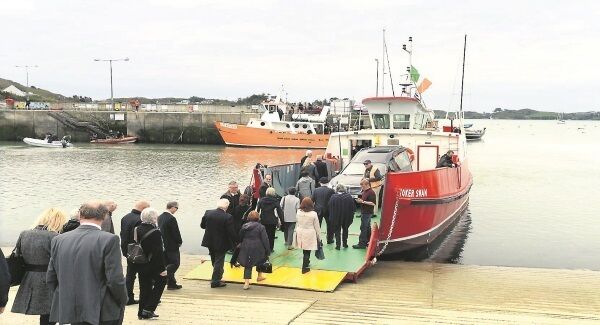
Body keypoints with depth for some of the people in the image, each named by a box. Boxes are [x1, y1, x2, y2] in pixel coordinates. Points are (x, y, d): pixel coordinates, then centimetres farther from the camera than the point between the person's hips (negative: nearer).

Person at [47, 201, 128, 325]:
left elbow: (50, 279, 7)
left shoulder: (59, 240, 2)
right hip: (103, 314, -5)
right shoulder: (109, 240, -14)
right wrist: (122, 302, 0)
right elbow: (115, 279, -16)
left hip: (69, 310, 5)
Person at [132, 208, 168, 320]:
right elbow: (158, 252, -21)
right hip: (152, 266, -7)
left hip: (140, 266, 7)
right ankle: (148, 309, 6)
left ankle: (142, 312, 22)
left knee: (144, 287, 17)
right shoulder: (155, 232, -21)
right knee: (161, 281, 12)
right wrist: (162, 268, -15)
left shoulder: (137, 229, 0)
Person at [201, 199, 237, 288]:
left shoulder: (208, 213, -8)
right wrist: (236, 241, -6)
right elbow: (231, 232, -20)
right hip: (221, 243, -5)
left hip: (210, 242, 5)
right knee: (219, 262, 6)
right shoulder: (228, 217, -22)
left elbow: (202, 225, 3)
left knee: (214, 261, 23)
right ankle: (215, 281, 10)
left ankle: (217, 276, 40)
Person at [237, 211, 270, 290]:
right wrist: (268, 251, -2)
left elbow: (240, 238, 14)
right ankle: (260, 276, 34)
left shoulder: (244, 226, 8)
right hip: (257, 249, -2)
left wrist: (240, 246, 25)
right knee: (261, 260, 25)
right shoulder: (261, 227, -4)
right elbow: (265, 240, -7)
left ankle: (246, 282, -7)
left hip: (246, 249, 3)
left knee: (247, 265, 6)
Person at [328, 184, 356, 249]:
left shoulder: (333, 197, -12)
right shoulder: (349, 196, -8)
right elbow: (353, 207, -3)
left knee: (337, 230, 11)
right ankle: (345, 243, 24)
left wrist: (331, 217, 6)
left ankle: (338, 245, 7)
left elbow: (330, 208, -6)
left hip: (336, 217, -2)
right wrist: (351, 216, 7)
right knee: (345, 229, 20)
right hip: (347, 217, 2)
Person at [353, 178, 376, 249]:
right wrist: (359, 200, 4)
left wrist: (363, 201, -23)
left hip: (367, 213, -10)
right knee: (367, 228, 15)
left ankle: (362, 244, -4)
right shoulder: (364, 191, 12)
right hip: (364, 212, 10)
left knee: (363, 228, -7)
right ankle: (368, 242, 22)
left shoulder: (371, 192, -17)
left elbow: (373, 203, -23)